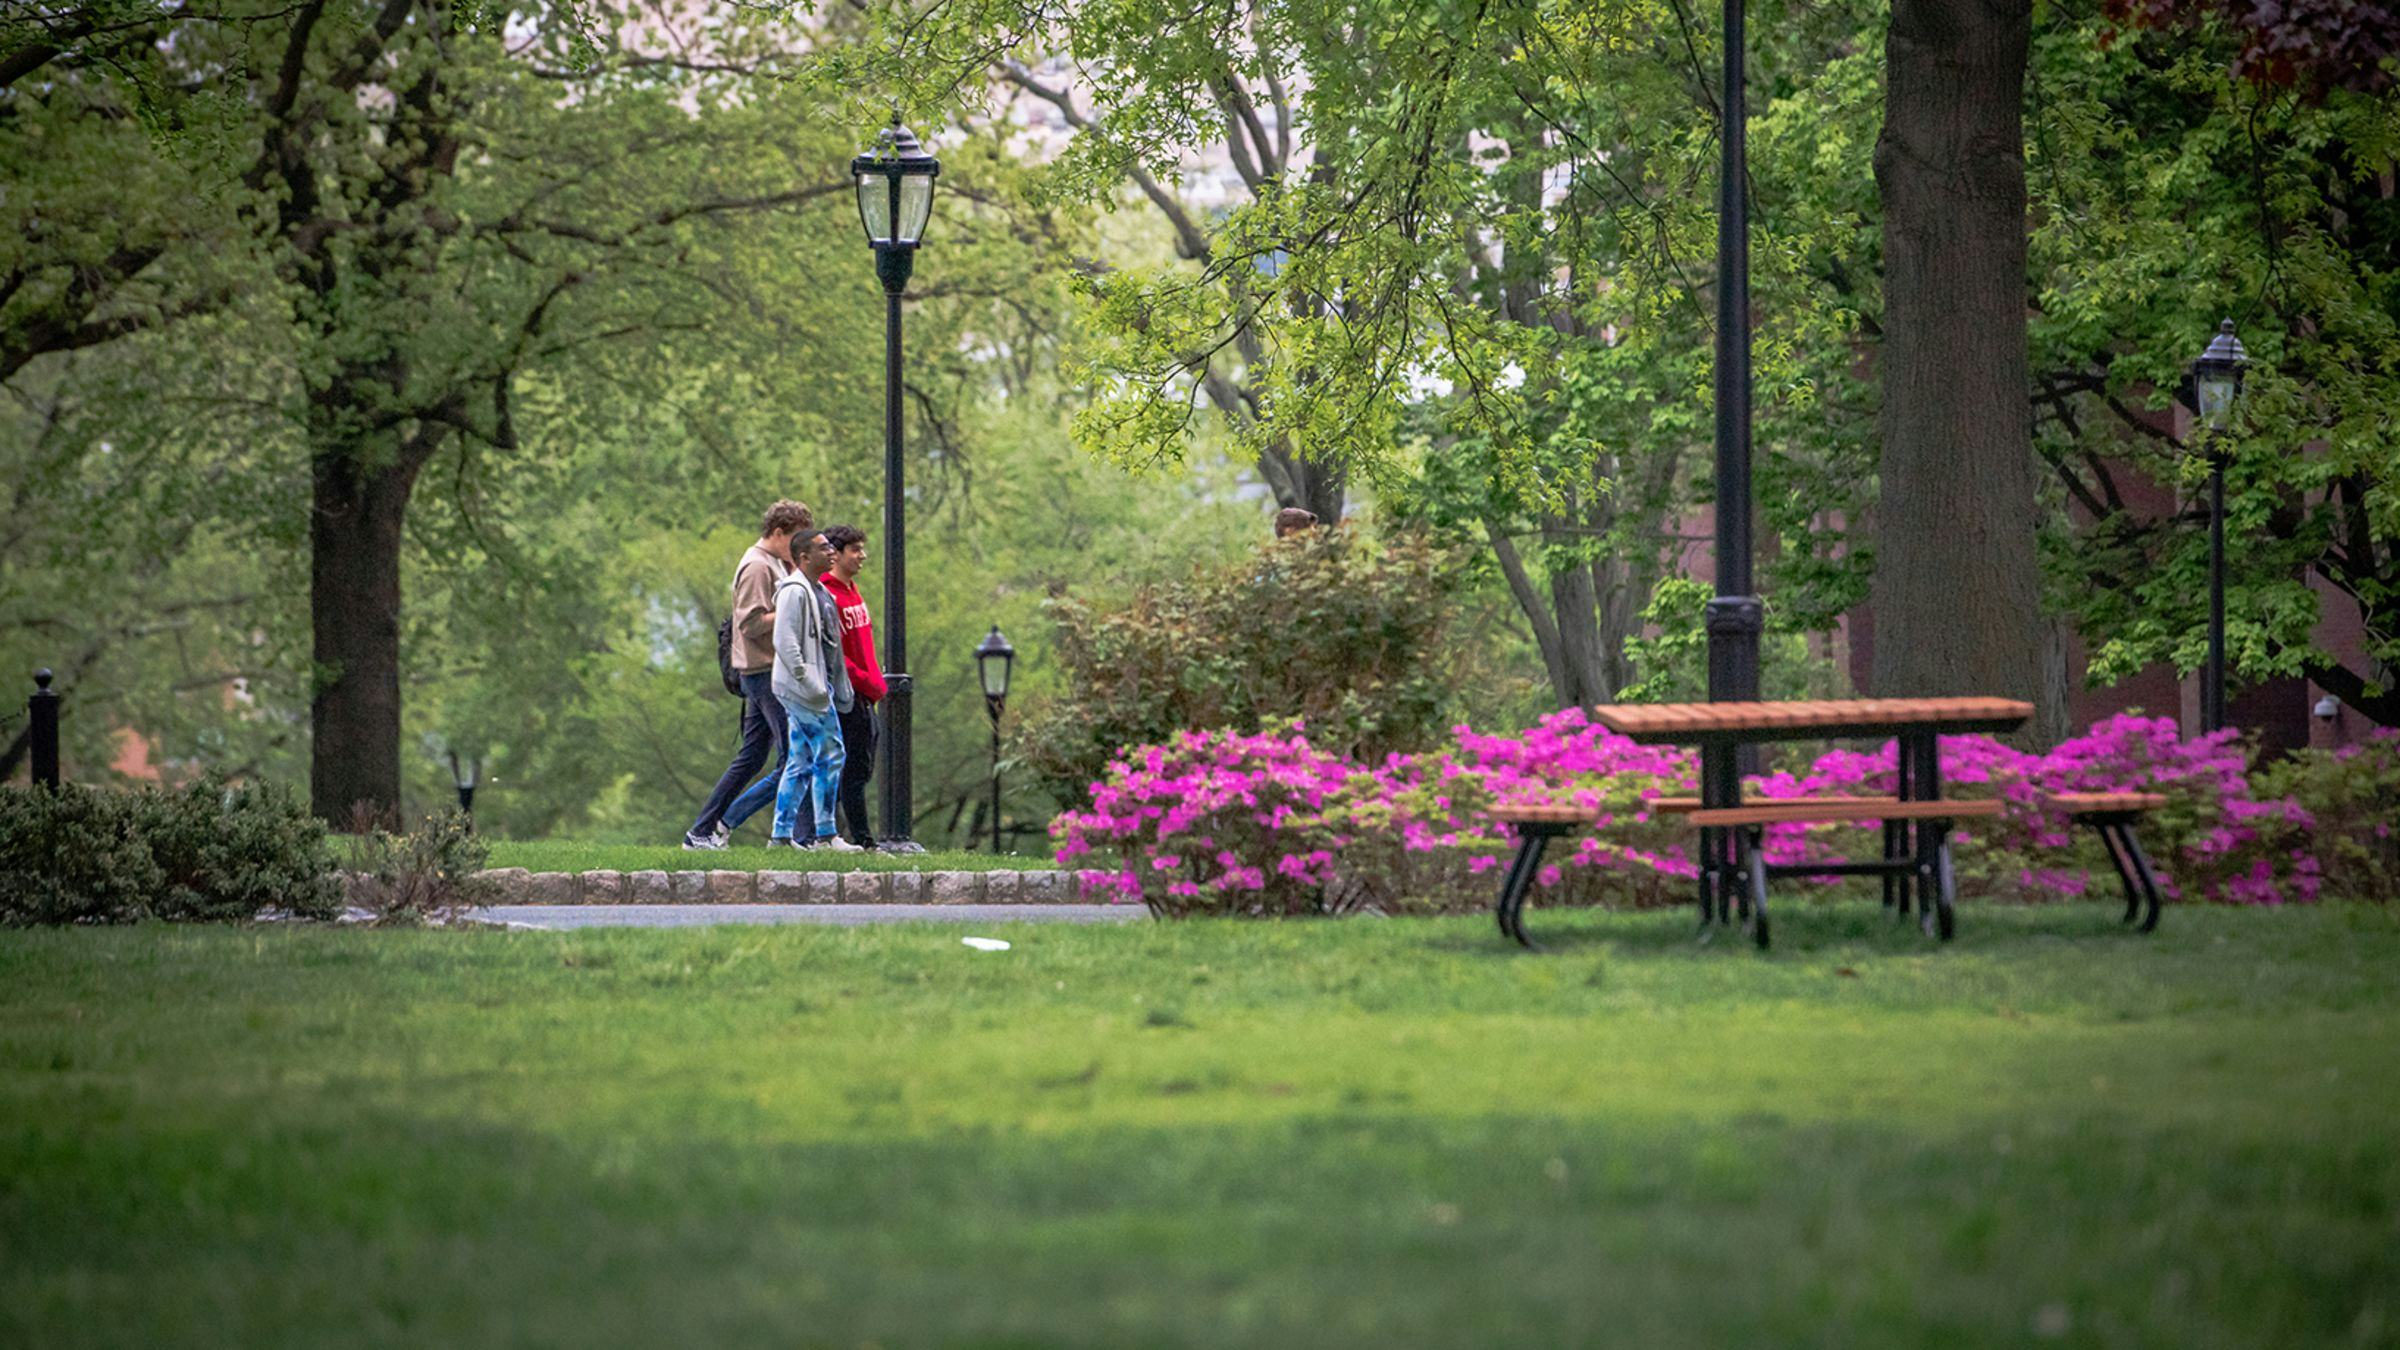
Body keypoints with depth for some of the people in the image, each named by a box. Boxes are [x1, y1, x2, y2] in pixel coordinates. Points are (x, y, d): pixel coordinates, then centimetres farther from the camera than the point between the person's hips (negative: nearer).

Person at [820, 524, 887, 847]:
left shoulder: (852, 591, 16)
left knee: (861, 769, 11)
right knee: (855, 769, -8)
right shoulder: (827, 596, -14)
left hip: (866, 697, 9)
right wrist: (869, 684, -16)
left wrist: (876, 682, 12)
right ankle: (862, 839, -7)